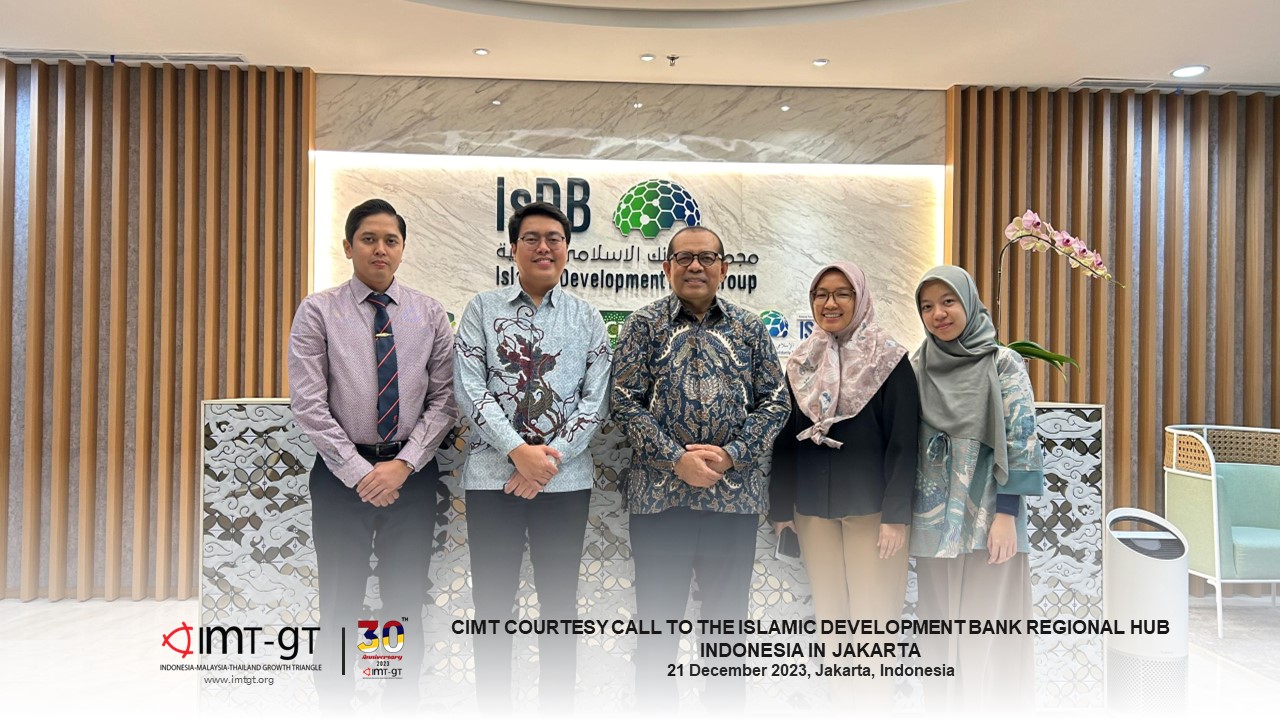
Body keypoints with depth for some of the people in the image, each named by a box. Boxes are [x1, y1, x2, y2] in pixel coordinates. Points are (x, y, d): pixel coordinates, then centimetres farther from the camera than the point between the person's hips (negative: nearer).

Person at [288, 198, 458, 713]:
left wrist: (403, 465, -11)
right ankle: (335, 708, 27)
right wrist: (360, 473, -12)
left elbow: (444, 400, -1)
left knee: (406, 604, 12)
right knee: (341, 604, 9)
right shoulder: (318, 312, -3)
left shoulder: (430, 314, 2)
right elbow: (308, 405, -9)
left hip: (413, 472, 2)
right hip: (341, 472, -1)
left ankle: (403, 707, 29)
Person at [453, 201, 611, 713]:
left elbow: (596, 398, 0)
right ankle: (493, 708, 24)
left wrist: (553, 456, -12)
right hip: (493, 474, -1)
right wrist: (519, 451, -15)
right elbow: (469, 388, -5)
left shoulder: (587, 319, 7)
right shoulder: (483, 309, 4)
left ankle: (558, 708, 26)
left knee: (560, 603, 11)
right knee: (492, 602, 7)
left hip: (566, 478, 1)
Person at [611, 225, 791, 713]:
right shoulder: (644, 325, 3)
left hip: (735, 493, 2)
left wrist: (731, 454, -10)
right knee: (658, 620, 8)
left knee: (728, 618, 13)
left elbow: (775, 402, 4)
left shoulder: (749, 328, 8)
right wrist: (676, 459, -14)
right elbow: (626, 402, -4)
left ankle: (727, 708, 30)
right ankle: (655, 708, 25)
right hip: (659, 493, -1)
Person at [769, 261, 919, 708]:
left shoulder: (889, 360, -3)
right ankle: (843, 705, 24)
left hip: (871, 507, -4)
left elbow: (904, 442, -8)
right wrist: (780, 507, 7)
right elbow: (786, 440, 10)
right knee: (830, 618, 10)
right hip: (813, 508, 4)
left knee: (873, 619, -1)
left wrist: (896, 514, -14)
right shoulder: (800, 363, 8)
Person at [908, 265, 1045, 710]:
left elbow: (1021, 438, -8)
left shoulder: (1002, 363, -4)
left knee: (987, 630, 1)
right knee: (941, 628, 11)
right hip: (933, 518, 4)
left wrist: (1006, 514, -14)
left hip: (987, 516, -4)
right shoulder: (916, 366, 7)